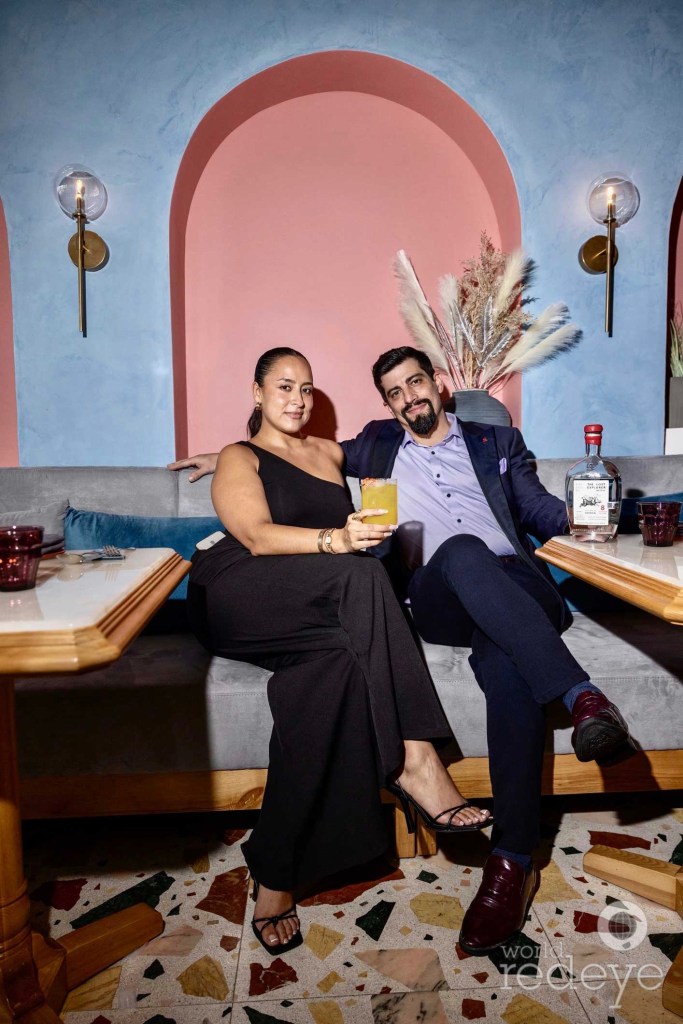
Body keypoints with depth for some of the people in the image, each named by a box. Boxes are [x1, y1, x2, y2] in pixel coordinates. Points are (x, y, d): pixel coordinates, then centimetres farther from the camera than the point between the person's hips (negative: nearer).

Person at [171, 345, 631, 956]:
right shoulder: (378, 446, 30)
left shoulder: (496, 441, 28)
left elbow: (540, 509, 24)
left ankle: (513, 862, -36)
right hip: (439, 595, -1)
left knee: (505, 661, -36)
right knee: (462, 552, -38)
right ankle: (581, 695, -41)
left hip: (514, 585, 1)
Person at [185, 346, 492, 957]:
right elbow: (257, 537, -13)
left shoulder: (331, 453, 26)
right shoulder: (239, 459, 8)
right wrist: (335, 540, -29)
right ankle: (411, 758, -33)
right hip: (236, 603, -5)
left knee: (333, 656, -34)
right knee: (361, 574, -34)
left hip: (316, 610, 5)